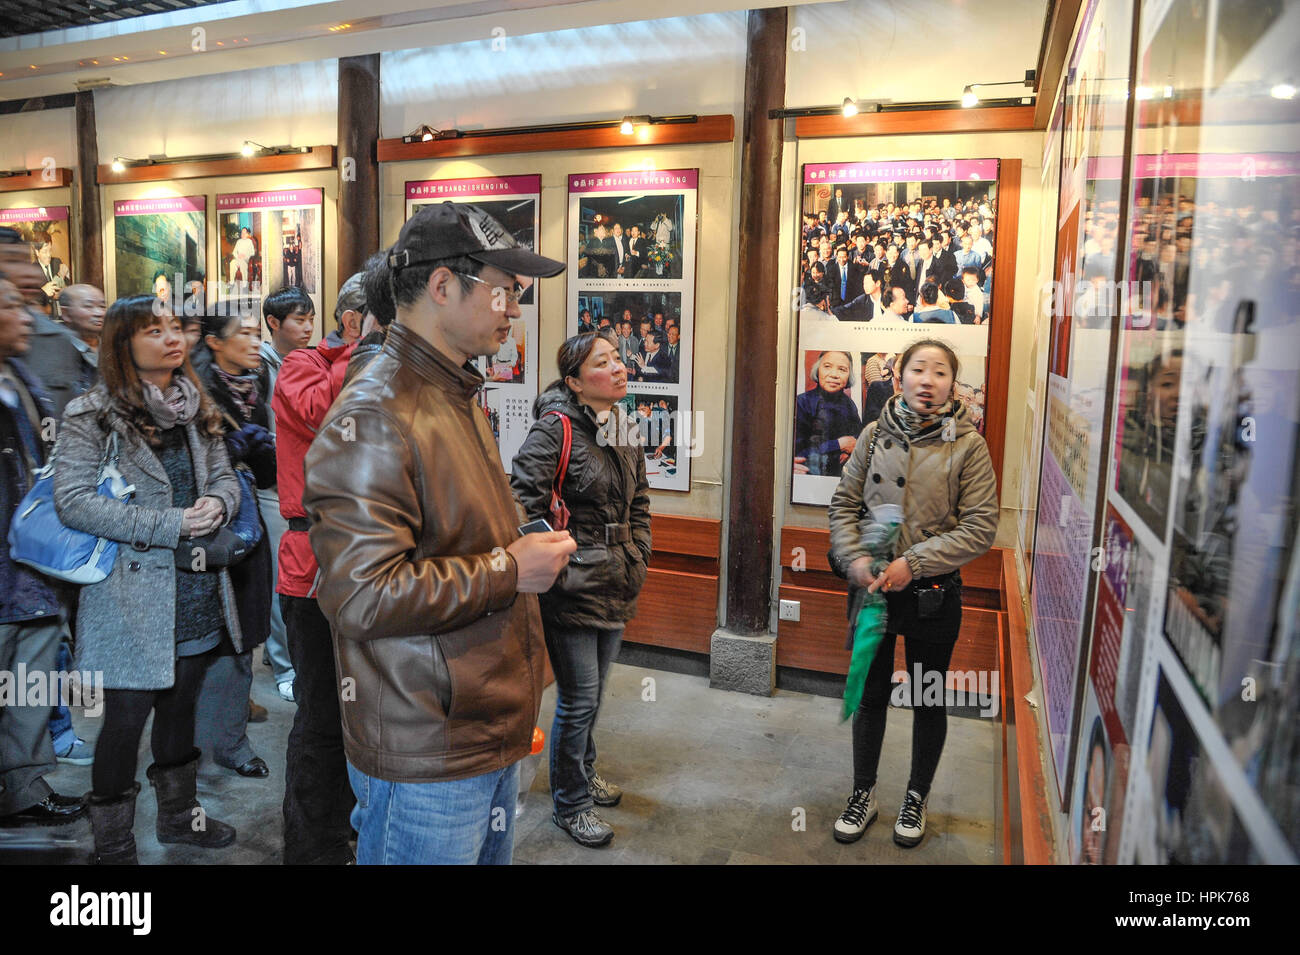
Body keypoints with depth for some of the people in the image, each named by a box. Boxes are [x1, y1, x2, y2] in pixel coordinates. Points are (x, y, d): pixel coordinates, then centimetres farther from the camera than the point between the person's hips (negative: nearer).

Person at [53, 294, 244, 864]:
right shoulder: (92, 414, -10)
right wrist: (169, 525, -21)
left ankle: (178, 813, 39)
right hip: (133, 596, -6)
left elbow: (225, 478, 11)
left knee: (180, 705, 20)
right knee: (126, 719, 3)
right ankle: (113, 847, 23)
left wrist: (217, 504, -12)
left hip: (197, 589, 6)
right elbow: (72, 502, -17)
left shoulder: (197, 409, 9)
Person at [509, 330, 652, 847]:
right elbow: (523, 501, -20)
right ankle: (571, 804, 25)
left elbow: (639, 501, 18)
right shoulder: (555, 427, -15)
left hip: (616, 589, 7)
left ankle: (583, 772, 45)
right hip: (571, 589, -7)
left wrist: (637, 558, 11)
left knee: (592, 693, 22)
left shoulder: (622, 429, 8)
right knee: (578, 699, 4)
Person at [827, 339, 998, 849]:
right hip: (872, 588, 2)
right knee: (870, 694, 15)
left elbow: (980, 526, -11)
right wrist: (856, 560, -12)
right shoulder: (875, 435, -2)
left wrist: (914, 562, -18)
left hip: (933, 594, -2)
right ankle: (863, 794, 34)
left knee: (928, 700, 14)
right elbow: (843, 505, 3)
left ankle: (916, 798, 37)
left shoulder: (968, 445, -8)